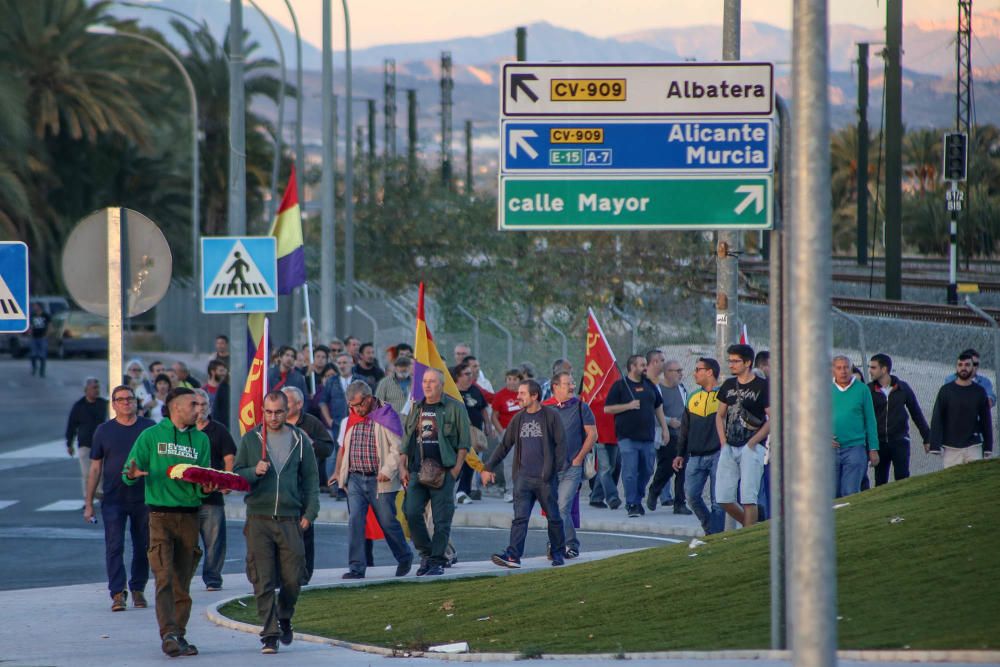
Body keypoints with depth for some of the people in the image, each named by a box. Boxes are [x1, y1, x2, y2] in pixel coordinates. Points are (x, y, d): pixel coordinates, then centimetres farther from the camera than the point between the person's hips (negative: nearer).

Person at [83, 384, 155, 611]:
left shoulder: (149, 428, 4)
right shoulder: (104, 431, 5)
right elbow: (95, 468, 7)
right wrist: (88, 504, 4)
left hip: (144, 499, 1)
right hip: (113, 500, -1)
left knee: (143, 547, 7)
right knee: (114, 547, -8)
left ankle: (138, 589, 20)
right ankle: (117, 593, -9)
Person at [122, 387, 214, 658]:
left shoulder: (201, 440, 14)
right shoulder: (151, 436, 4)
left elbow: (203, 481, 10)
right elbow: (128, 472, 3)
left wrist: (205, 488, -14)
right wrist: (132, 475, -21)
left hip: (189, 516, 4)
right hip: (160, 515, -4)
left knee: (182, 582, 5)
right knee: (164, 577, -14)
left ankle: (178, 636, 12)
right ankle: (168, 634, -23)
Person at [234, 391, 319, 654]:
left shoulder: (300, 440, 9)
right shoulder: (250, 440, 7)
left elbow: (310, 480, 12)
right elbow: (236, 475, 9)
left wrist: (309, 513, 2)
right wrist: (254, 472, -12)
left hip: (290, 521, 1)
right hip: (259, 520, -1)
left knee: (292, 578, 1)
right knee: (263, 581, -6)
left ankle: (284, 618, 28)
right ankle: (270, 634, -2)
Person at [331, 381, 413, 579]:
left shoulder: (386, 416, -7)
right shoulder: (353, 419, 12)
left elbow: (397, 447, -12)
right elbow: (344, 447, 22)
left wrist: (388, 470, -20)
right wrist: (338, 471, 19)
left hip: (379, 480, -5)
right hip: (355, 479, 5)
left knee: (388, 522, 4)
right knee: (355, 521, -7)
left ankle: (405, 558, 27)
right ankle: (356, 567, -7)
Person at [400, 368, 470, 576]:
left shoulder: (455, 408, 1)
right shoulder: (416, 409, 16)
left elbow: (464, 442, 0)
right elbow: (406, 441, 20)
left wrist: (456, 468, -7)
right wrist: (402, 467, 9)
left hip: (443, 471, -4)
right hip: (417, 471, 4)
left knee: (441, 518, -4)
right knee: (411, 512, -7)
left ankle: (437, 561, 2)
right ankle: (426, 554, 8)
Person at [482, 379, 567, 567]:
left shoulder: (551, 416, -2)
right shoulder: (518, 419, 11)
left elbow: (561, 444, -4)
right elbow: (504, 446, 17)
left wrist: (557, 468, -14)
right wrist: (489, 467, 13)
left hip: (545, 477, -3)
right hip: (523, 477, 3)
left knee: (553, 518, 8)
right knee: (520, 518, -8)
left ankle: (558, 553, 22)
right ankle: (513, 555, -17)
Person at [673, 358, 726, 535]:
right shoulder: (693, 398, 15)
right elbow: (684, 429, 21)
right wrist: (680, 454, 17)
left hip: (717, 455, -5)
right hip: (695, 457, 5)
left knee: (717, 499, -5)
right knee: (691, 495, -2)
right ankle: (710, 528, 15)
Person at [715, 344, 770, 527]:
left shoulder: (762, 386, -6)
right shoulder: (729, 385, 13)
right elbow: (720, 415, 22)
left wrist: (752, 442, -12)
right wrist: (723, 441, 8)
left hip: (751, 448, -6)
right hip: (729, 448, 6)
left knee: (748, 498, -10)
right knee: (723, 498, 2)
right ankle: (751, 526, 20)